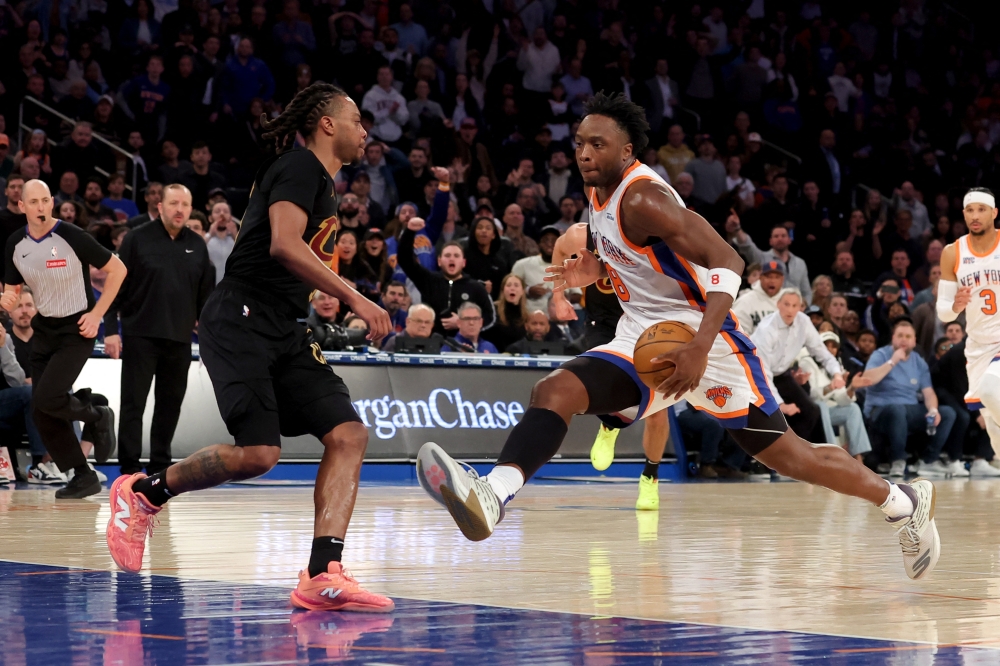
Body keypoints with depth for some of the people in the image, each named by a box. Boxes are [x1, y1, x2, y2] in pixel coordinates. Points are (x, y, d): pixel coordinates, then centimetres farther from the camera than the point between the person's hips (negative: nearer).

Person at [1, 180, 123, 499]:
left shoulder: (72, 237, -17)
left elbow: (117, 269, -9)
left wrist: (97, 314, -12)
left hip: (76, 329, -6)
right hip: (43, 329, 6)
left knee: (47, 397, -21)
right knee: (40, 413, 0)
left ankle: (97, 417, 9)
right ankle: (83, 477, 12)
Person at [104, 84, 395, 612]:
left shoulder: (323, 183, 23)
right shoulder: (299, 166, -7)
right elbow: (284, 245, -22)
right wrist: (354, 298, -21)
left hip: (283, 331, 10)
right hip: (240, 323, -10)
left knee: (349, 434, -7)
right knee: (258, 453, -21)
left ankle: (322, 576, -15)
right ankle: (143, 492, 3)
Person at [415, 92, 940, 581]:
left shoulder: (642, 198, -19)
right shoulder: (600, 196, 9)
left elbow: (726, 262, -26)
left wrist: (700, 349, -35)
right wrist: (598, 272, 5)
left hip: (698, 336, -8)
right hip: (643, 339, 8)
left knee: (784, 455, -1)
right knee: (554, 393, -16)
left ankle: (903, 502, 17)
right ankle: (489, 498, -31)